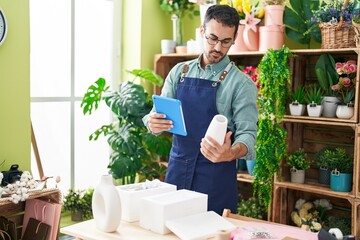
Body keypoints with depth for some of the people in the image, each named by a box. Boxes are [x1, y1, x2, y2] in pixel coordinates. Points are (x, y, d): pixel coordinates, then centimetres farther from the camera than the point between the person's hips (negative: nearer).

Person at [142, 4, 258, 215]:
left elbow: (247, 134, -14)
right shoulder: (179, 72, 5)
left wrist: (230, 153, -36)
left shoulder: (241, 83, -7)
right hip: (176, 170, 4)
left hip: (215, 177, -3)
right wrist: (153, 123, -19)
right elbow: (159, 115, 5)